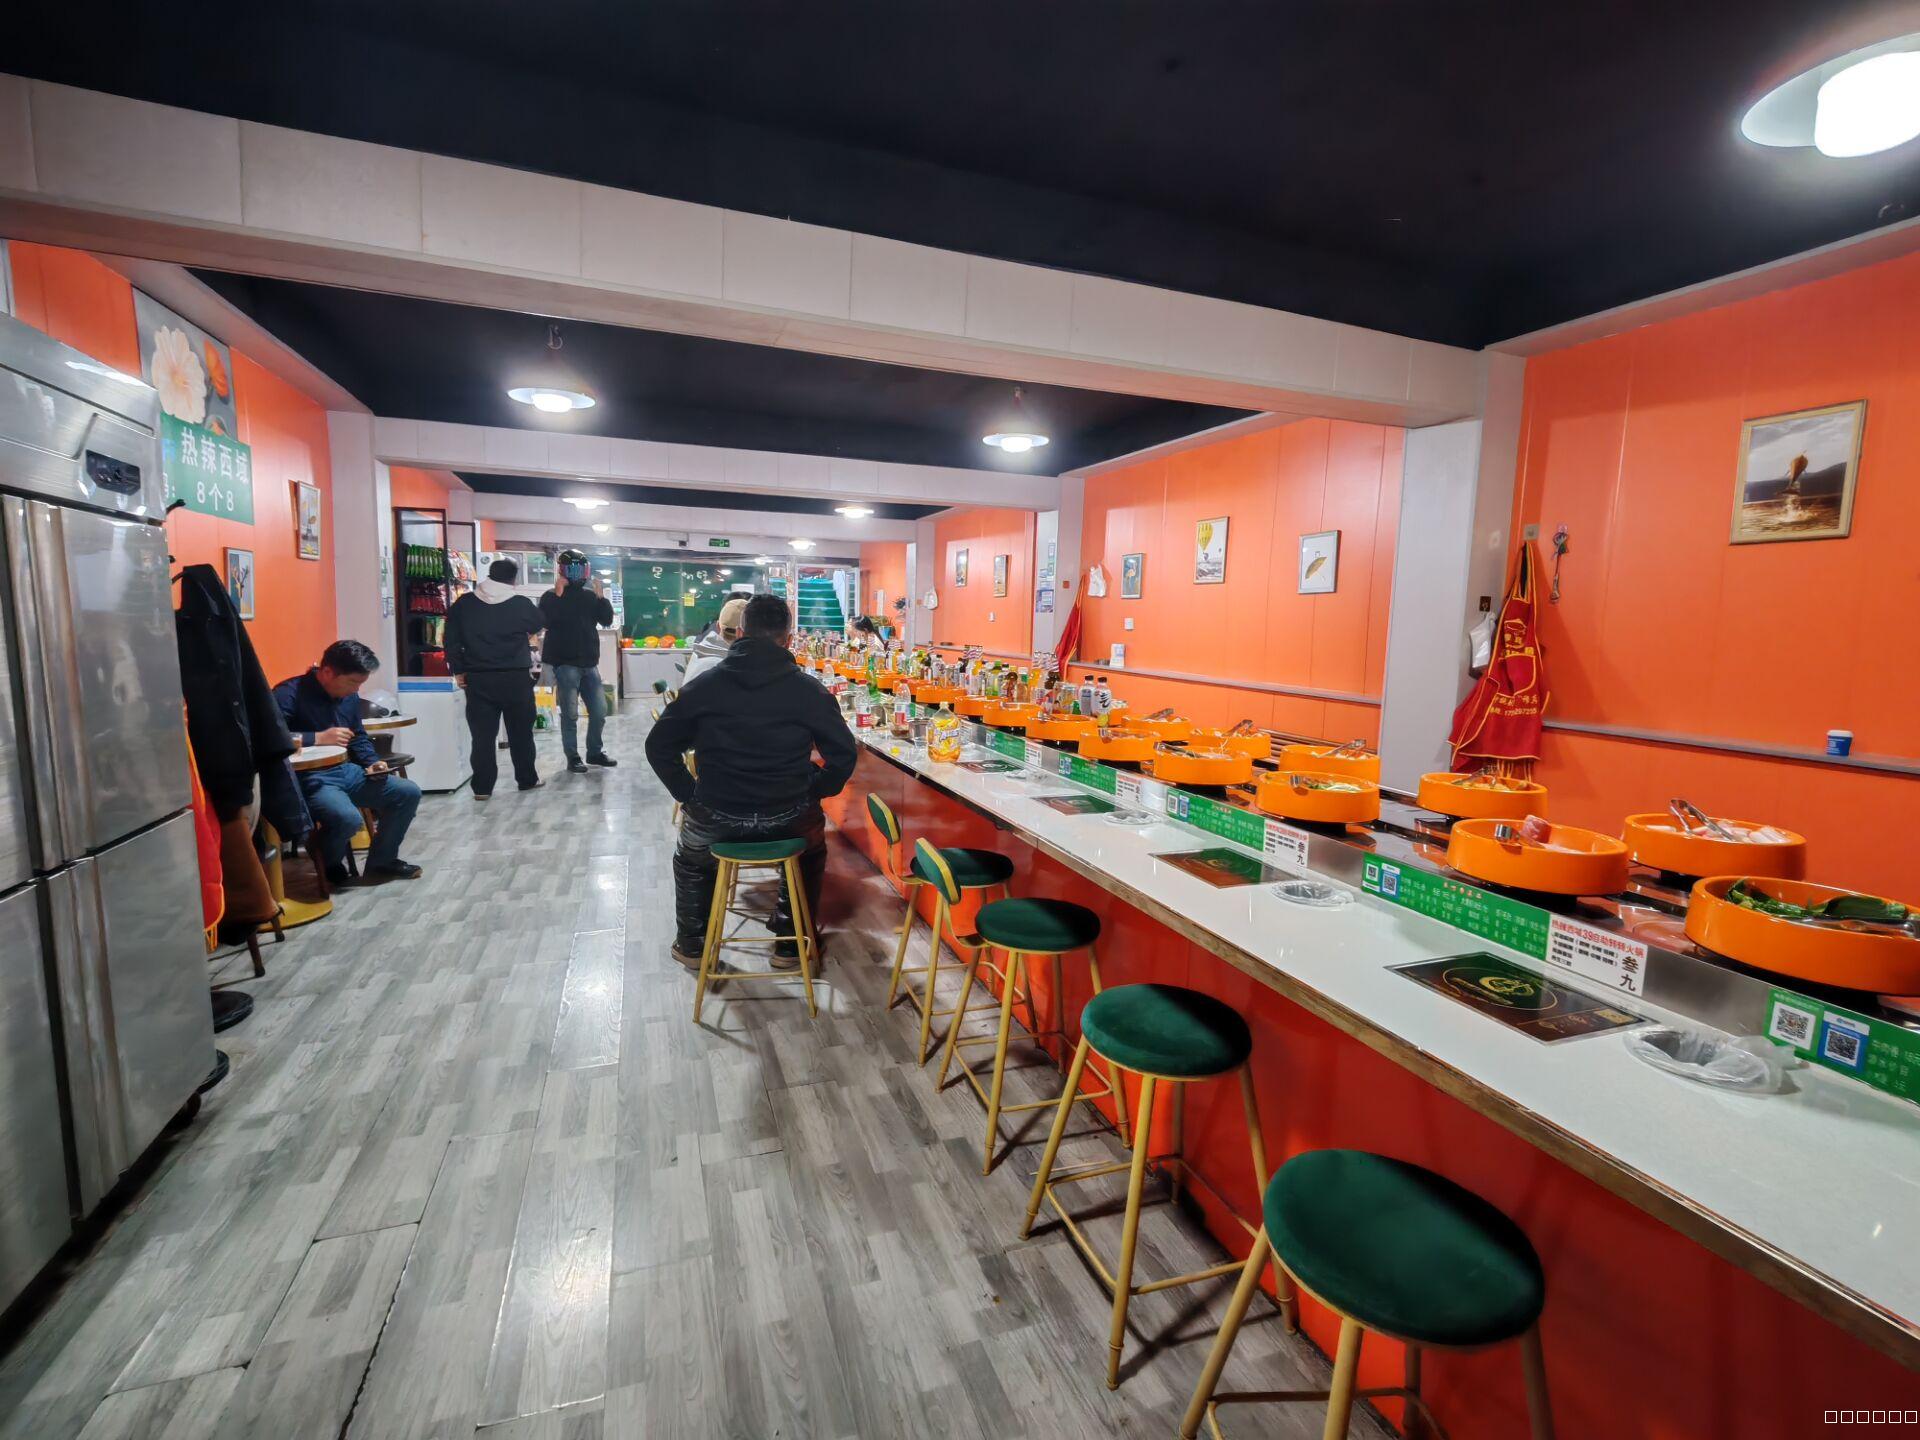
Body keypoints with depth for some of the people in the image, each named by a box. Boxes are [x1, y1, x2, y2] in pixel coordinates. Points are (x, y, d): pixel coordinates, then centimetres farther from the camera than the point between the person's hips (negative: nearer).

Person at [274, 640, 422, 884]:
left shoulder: (350, 696, 8)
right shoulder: (289, 694, -15)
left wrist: (372, 763, 5)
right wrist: (319, 738, -26)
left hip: (345, 771, 8)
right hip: (308, 778, -8)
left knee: (409, 793, -2)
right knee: (348, 818, -34)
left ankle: (381, 860, 15)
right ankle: (329, 864, 3)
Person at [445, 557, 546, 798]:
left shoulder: (463, 604, 2)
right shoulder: (521, 604, -5)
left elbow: (452, 641, 3)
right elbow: (541, 624, 14)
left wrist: (458, 671, 9)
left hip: (478, 679, 1)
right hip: (516, 678, -1)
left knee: (483, 735, 4)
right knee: (521, 732, 11)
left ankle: (482, 788, 5)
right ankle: (528, 780, 19)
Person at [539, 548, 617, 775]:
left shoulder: (590, 595, 11)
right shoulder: (552, 596, -1)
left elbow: (607, 620, 3)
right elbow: (546, 621, -18)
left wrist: (600, 596, -6)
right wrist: (558, 594, -18)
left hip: (589, 663, 5)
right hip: (565, 663, -5)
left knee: (599, 711, 8)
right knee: (570, 714, -3)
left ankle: (594, 752, 23)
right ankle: (573, 758, 5)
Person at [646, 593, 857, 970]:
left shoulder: (703, 685, -2)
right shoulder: (809, 690, -5)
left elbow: (659, 746, 6)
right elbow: (844, 755, -1)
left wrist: (688, 794, 14)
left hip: (716, 816, 1)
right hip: (789, 818, 0)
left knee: (689, 859, 36)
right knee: (811, 853, 35)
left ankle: (691, 945, 45)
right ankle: (790, 944, 38)